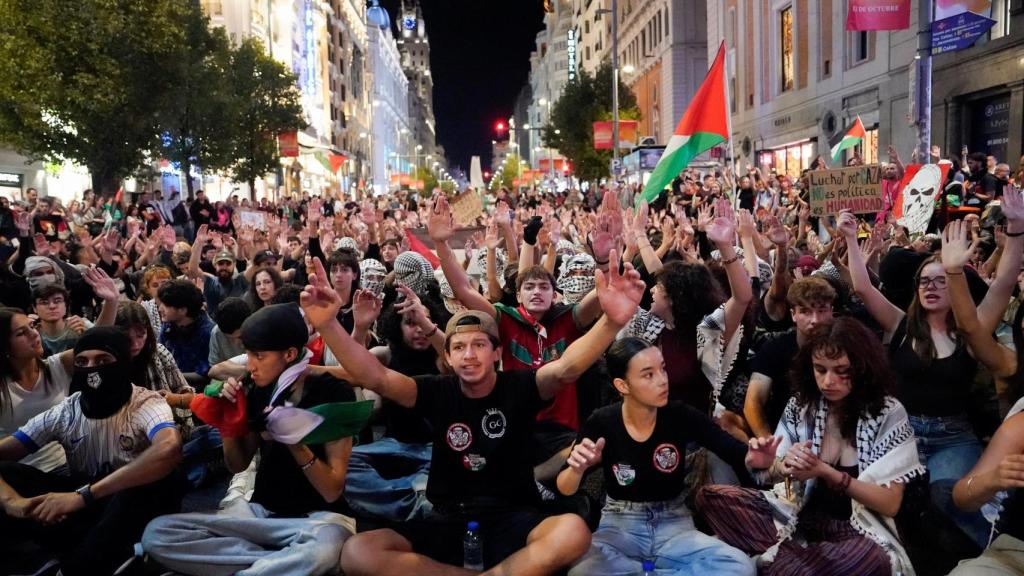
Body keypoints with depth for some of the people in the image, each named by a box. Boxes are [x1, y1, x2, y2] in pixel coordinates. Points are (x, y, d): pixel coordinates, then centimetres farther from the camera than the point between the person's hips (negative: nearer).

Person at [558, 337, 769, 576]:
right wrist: (577, 470, -33)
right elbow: (565, 490, -9)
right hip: (620, 527, -1)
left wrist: (757, 460, -36)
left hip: (674, 525, 2)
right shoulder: (601, 423, -12)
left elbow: (738, 454, -12)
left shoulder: (682, 416, -11)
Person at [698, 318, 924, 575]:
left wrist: (826, 472, -20)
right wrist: (785, 467, -22)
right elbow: (766, 473, 2)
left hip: (855, 532, -3)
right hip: (798, 517, 3)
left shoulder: (888, 413, -8)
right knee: (710, 496, -15)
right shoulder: (800, 404, -1)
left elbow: (890, 503, -8)